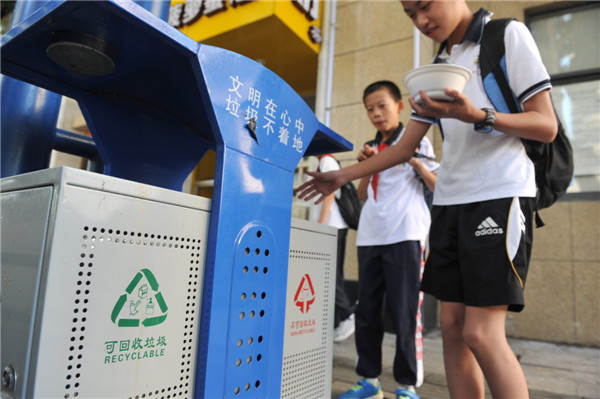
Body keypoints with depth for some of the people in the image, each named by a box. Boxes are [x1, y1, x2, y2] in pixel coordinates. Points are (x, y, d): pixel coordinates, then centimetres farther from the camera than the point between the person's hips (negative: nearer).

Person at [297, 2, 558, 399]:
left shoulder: (508, 35, 2)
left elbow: (547, 126, -5)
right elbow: (405, 147, 18)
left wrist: (479, 117, -23)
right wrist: (342, 175, 14)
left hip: (500, 196, -6)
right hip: (449, 203, 6)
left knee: (481, 333, -12)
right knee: (452, 326, 5)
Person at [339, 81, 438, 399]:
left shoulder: (416, 140, 6)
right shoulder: (370, 147, 19)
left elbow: (438, 185, 1)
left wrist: (416, 162, -14)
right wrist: (366, 166, 2)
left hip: (404, 234, -5)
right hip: (370, 235, 5)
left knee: (403, 312, -2)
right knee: (367, 310, 7)